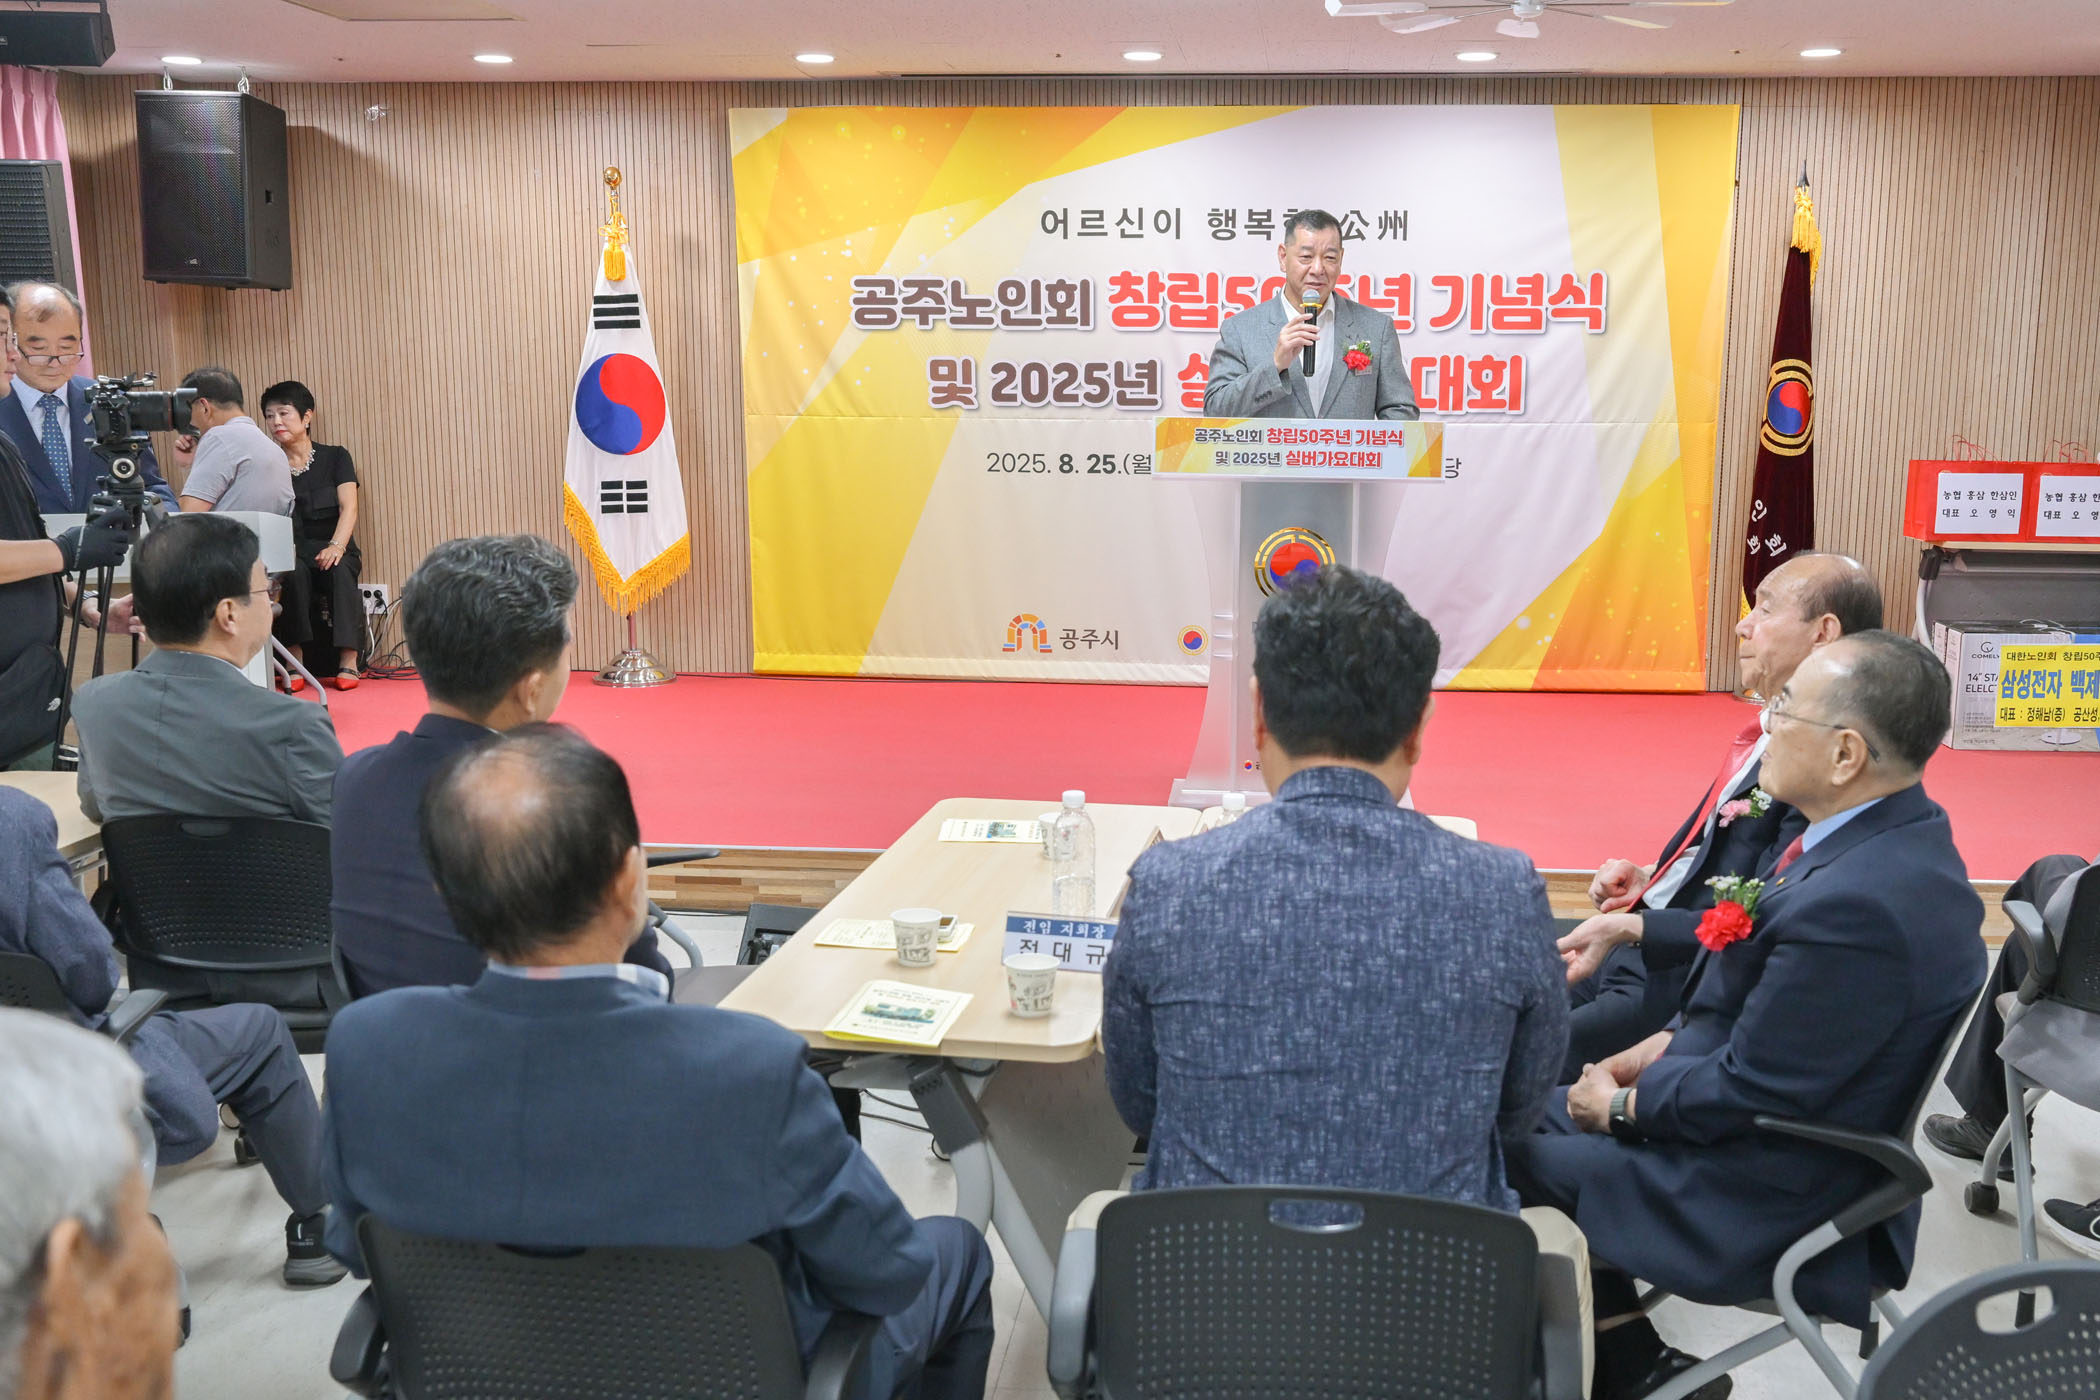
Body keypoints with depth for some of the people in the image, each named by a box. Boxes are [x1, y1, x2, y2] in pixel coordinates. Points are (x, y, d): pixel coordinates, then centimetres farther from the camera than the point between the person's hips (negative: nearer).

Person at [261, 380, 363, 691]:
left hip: (331, 551, 0)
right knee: (295, 572, -34)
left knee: (340, 571, -34)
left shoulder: (335, 457, 8)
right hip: (290, 553, 1)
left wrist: (336, 546, -24)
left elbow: (348, 508, -5)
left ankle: (348, 662, -36)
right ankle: (294, 661, -32)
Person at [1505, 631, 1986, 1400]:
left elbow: (1747, 1093, -24)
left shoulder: (1858, 904, -32)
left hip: (1771, 1208, -9)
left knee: (1506, 1160, -1)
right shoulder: (1895, 838, -2)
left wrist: (1622, 1104, -9)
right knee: (1536, 1111, 14)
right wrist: (1671, 1045, 3)